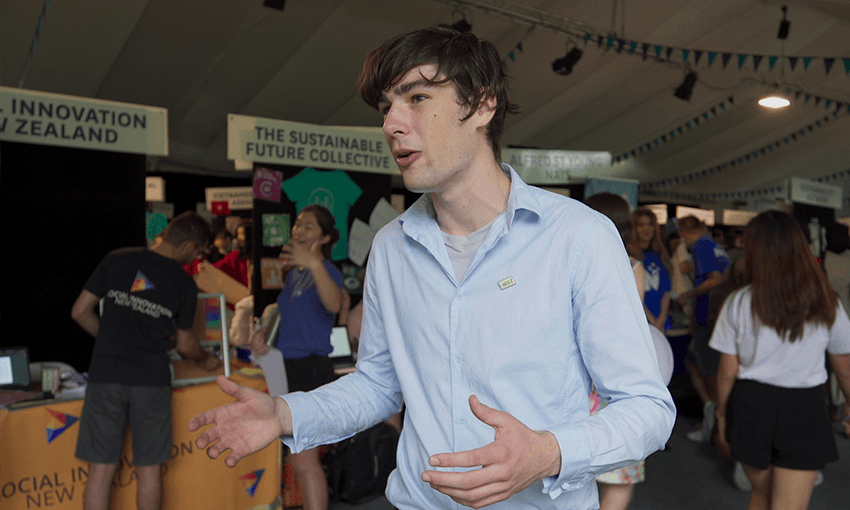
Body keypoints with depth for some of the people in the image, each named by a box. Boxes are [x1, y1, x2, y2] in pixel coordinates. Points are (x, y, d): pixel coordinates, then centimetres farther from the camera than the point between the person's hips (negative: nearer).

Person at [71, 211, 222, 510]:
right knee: (148, 470, 12)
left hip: (106, 376, 2)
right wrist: (205, 361, 29)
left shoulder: (117, 260, 2)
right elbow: (185, 345, 9)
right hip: (151, 381, -1)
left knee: (101, 470, 8)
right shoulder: (184, 286, -1)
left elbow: (80, 311, 5)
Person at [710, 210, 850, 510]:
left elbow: (727, 372, -4)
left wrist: (722, 415, 11)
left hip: (751, 406, 1)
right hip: (804, 410, 0)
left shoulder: (738, 303, -7)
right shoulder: (826, 302, -3)